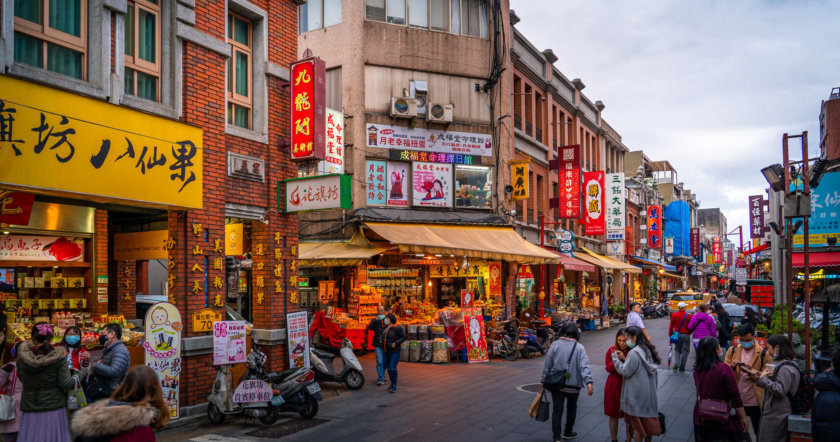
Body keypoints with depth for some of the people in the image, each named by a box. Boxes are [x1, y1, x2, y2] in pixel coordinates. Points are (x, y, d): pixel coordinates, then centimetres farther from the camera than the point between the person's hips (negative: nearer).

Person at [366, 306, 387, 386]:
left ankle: (382, 376, 28)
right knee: (379, 361, -11)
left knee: (385, 362, 10)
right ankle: (380, 379, -9)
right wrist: (375, 320, -26)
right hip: (378, 345, -2)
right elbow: (369, 327, -14)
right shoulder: (374, 320, 6)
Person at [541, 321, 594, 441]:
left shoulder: (555, 345, -5)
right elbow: (584, 366, -17)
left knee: (557, 410, 4)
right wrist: (588, 382, -22)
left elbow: (547, 365, -2)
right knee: (571, 408, 21)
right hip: (573, 384, 0)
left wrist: (543, 380, 5)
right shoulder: (579, 348, -6)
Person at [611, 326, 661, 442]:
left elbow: (625, 371, -17)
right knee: (648, 421, 16)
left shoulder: (634, 353, -20)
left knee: (637, 424, 1)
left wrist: (615, 358, -8)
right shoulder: (648, 350, 8)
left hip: (637, 395, -8)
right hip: (649, 393, 8)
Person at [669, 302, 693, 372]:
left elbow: (671, 326, 3)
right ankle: (682, 368, 10)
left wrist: (670, 334, 13)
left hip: (677, 335, 2)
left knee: (677, 349, 19)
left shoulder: (673, 315, -1)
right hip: (686, 335, -2)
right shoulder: (689, 316, -8)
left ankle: (677, 363, -5)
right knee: (685, 351, 7)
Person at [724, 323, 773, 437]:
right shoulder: (732, 351, 6)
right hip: (736, 401, 3)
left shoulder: (764, 354, -4)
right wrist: (731, 367, -18)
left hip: (756, 402, -3)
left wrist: (752, 373, -25)